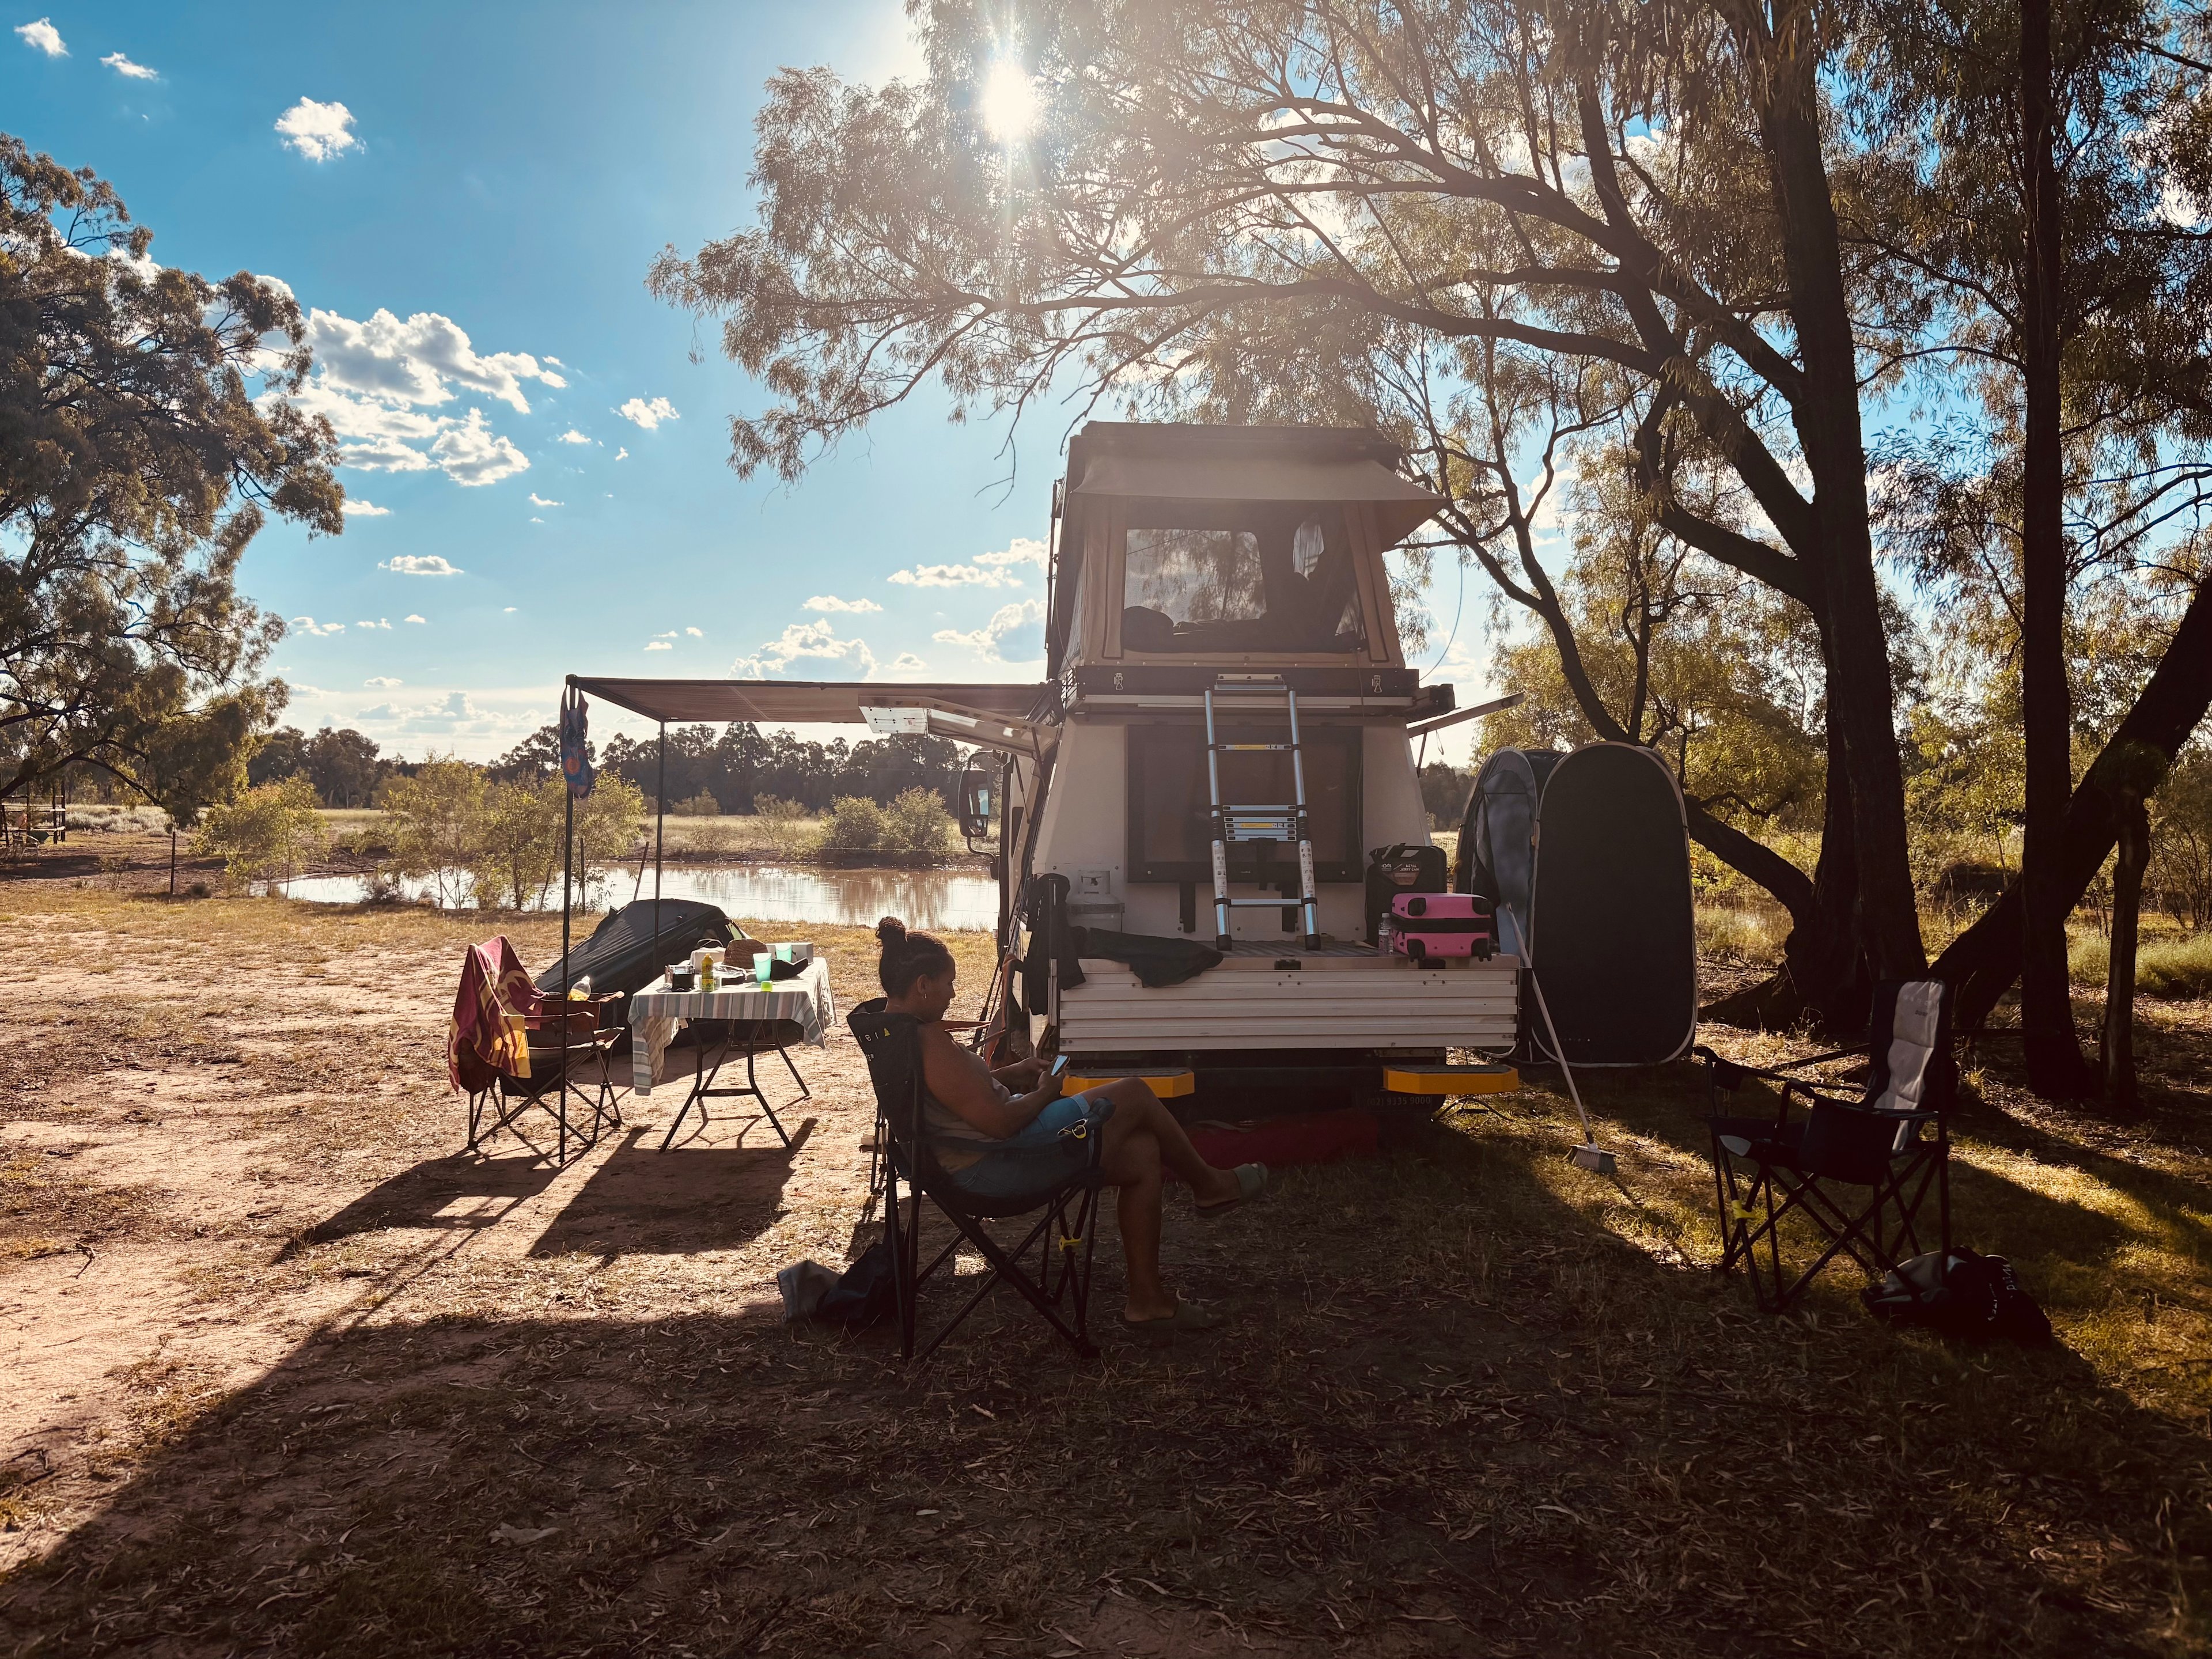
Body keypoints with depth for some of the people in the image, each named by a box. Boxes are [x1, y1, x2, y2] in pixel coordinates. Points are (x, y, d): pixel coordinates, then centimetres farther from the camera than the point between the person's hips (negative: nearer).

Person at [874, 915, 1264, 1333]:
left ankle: (1147, 1301, 16)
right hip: (992, 1167, -11)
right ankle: (1209, 1185, 20)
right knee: (1134, 1094, -5)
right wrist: (1044, 1094, -8)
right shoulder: (928, 1042, -26)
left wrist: (1011, 1073, 11)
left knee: (1142, 1152, 9)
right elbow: (1000, 1122, -27)